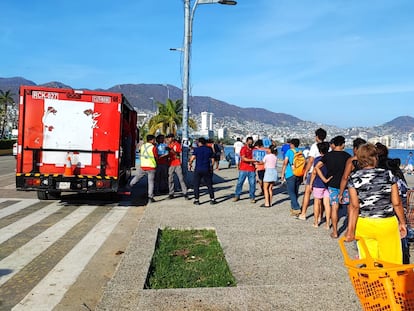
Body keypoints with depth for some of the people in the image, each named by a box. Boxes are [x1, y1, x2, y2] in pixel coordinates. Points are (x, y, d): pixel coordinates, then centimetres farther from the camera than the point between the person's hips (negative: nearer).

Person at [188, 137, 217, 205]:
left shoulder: (197, 149, -2)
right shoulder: (209, 149, 6)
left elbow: (192, 158, -13)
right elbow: (213, 160, 6)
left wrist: (190, 164, 2)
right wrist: (211, 167, 19)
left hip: (198, 169, -2)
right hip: (207, 170, 2)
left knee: (196, 185, 7)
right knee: (209, 185, 10)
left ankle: (196, 200, 7)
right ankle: (212, 199, 11)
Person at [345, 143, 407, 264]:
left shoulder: (354, 178, -4)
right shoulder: (388, 175, -2)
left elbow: (354, 206, -8)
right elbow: (397, 203, 0)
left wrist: (350, 230, -5)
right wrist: (402, 223, 13)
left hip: (364, 225, 0)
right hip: (387, 224, 0)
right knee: (390, 263, 12)